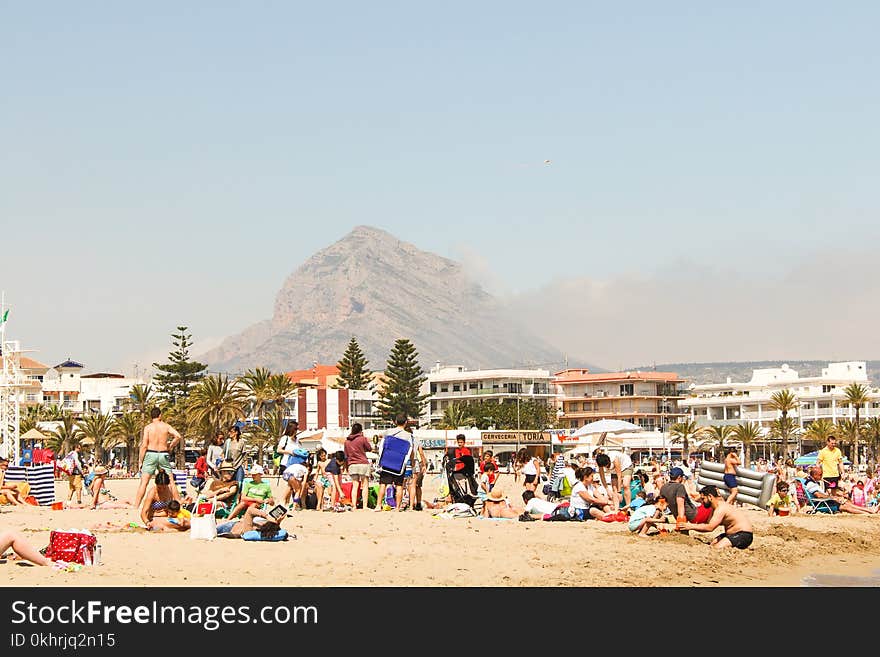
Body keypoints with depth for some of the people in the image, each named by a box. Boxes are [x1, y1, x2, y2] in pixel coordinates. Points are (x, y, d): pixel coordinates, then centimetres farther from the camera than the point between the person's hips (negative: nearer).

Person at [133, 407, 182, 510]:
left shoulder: (148, 427, -1)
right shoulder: (166, 426, 5)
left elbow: (144, 445, -6)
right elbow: (178, 436, -8)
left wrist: (140, 460, -1)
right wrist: (170, 446, 8)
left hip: (151, 454, -2)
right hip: (163, 454, 2)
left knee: (143, 483, -2)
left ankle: (136, 506, -8)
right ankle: (179, 503, 11)